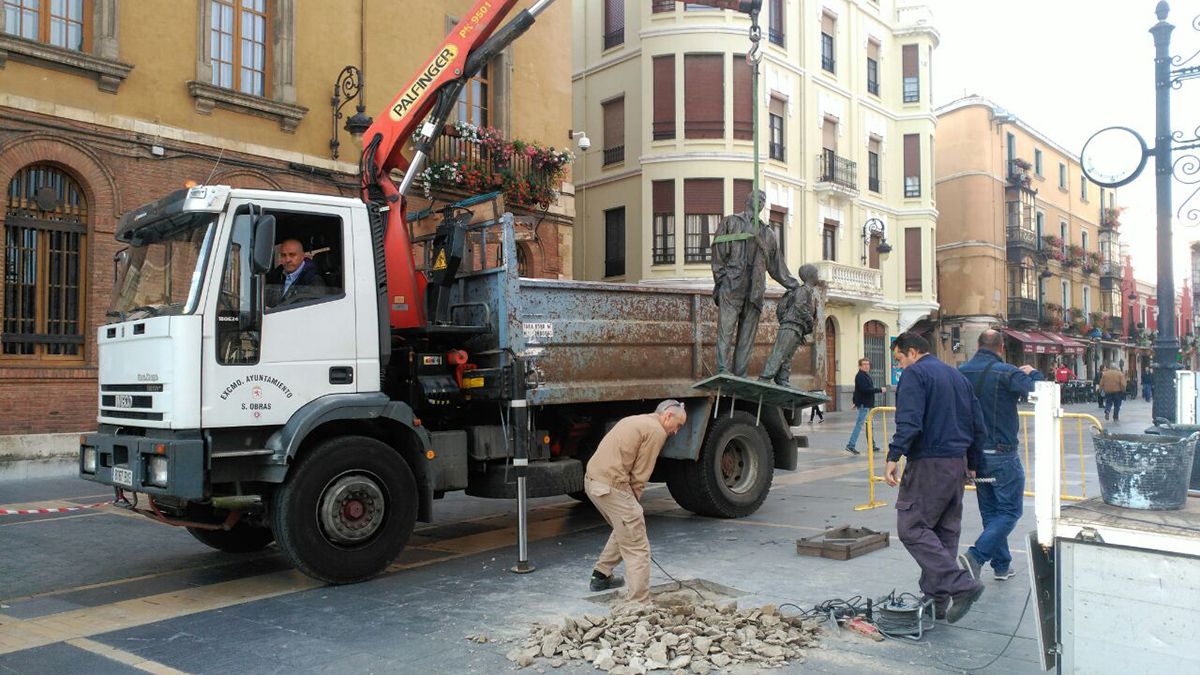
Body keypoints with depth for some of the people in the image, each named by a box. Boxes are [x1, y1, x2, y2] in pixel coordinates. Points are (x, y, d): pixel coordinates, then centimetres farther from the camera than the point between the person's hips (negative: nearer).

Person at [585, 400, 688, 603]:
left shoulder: (634, 421, 23)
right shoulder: (657, 431, -6)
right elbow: (640, 475, -9)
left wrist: (630, 501, 16)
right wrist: (633, 501, 3)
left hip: (591, 479, 10)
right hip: (611, 485, -10)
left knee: (625, 530, 30)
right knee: (638, 549, -5)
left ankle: (601, 576, 39)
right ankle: (639, 605, -6)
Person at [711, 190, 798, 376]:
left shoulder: (768, 234, 23)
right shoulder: (730, 223, 12)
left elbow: (776, 266, 27)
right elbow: (718, 252, 3)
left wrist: (794, 286, 25)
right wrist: (721, 280, -7)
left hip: (754, 291, 4)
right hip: (731, 287, -4)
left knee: (747, 336, -1)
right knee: (725, 330, -13)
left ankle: (740, 376, 0)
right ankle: (723, 372, -16)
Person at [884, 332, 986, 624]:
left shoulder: (915, 374, -6)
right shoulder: (958, 376, 19)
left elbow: (909, 422, -21)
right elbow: (979, 426, 20)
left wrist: (893, 457, -23)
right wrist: (972, 465, 26)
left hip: (929, 463, -9)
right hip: (958, 463, 9)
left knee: (912, 527, -7)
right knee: (946, 531, 12)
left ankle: (961, 585, -15)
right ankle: (937, 600, 16)